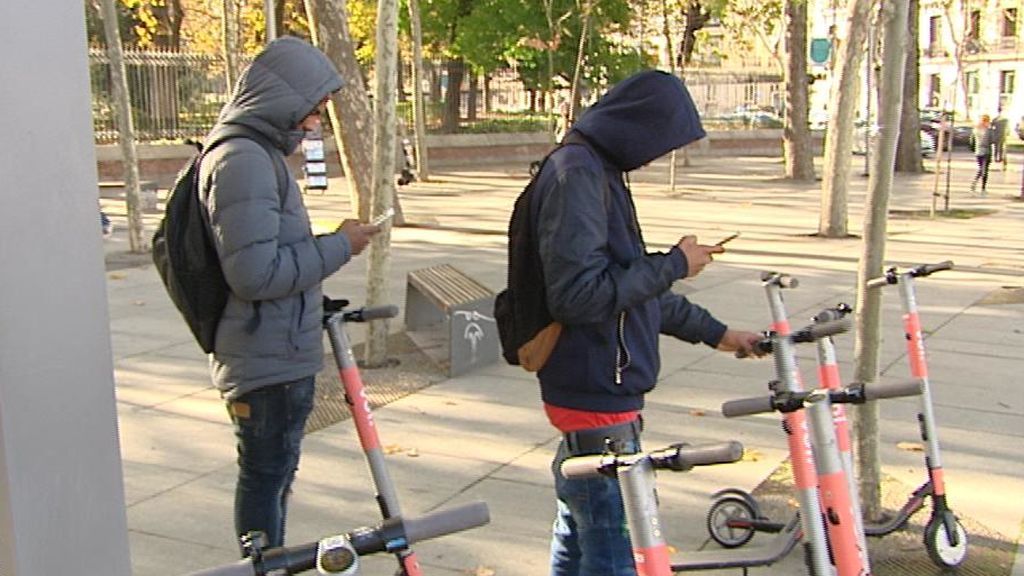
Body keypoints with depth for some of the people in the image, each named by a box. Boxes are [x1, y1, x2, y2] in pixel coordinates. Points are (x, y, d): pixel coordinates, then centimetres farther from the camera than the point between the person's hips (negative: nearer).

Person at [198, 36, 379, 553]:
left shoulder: (257, 152, 13)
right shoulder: (243, 159, -20)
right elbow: (256, 274, -26)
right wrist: (337, 247, -17)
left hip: (277, 354, 11)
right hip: (268, 362, -11)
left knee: (273, 475, 22)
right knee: (265, 479, 2)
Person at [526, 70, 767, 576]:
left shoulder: (599, 171, 14)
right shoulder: (577, 173, -18)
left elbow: (633, 284, 23)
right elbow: (577, 294, -27)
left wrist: (714, 332, 25)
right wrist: (673, 264, -16)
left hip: (593, 391, 11)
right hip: (595, 398, -11)